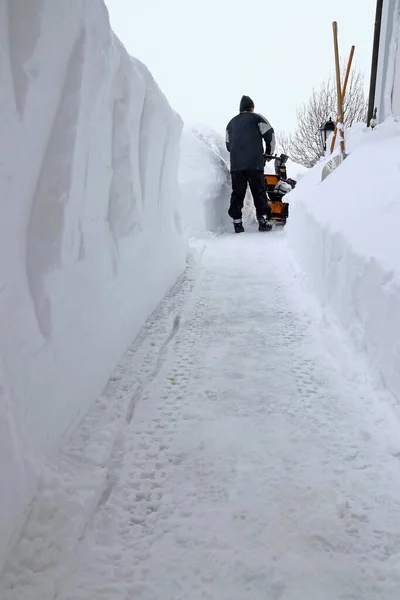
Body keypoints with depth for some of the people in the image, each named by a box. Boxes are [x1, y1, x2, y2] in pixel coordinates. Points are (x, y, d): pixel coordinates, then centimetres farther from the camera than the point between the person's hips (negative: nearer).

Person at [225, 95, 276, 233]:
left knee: (237, 193, 3)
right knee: (259, 191, -2)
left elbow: (228, 144, 25)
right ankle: (263, 220, -7)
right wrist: (269, 152, 16)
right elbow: (269, 135, 3)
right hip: (254, 162, -4)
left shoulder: (231, 122, 23)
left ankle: (237, 223, -1)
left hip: (235, 164, 4)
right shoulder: (257, 118, 9)